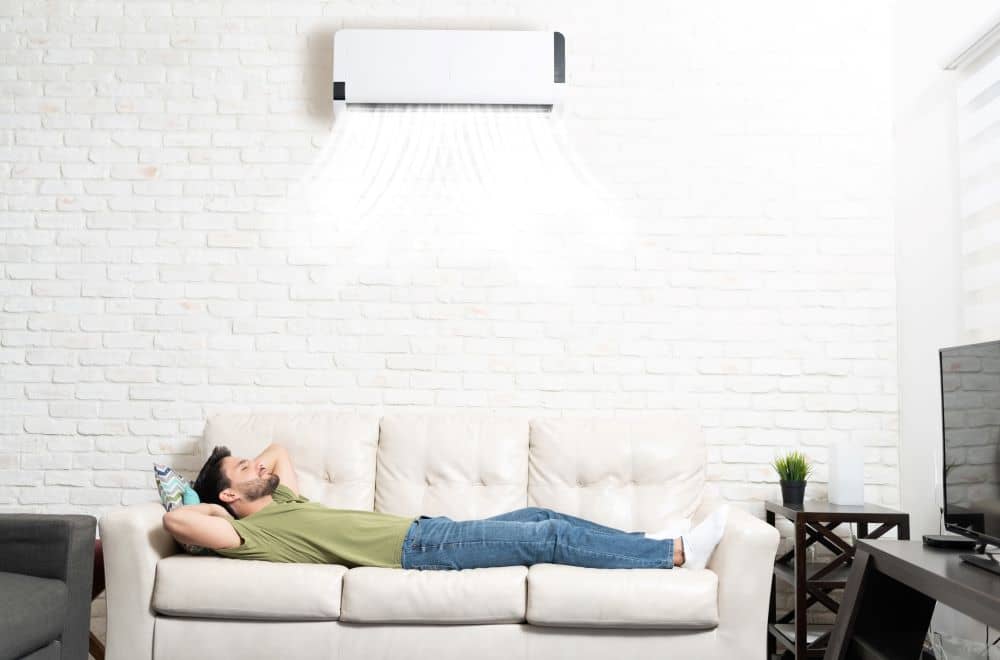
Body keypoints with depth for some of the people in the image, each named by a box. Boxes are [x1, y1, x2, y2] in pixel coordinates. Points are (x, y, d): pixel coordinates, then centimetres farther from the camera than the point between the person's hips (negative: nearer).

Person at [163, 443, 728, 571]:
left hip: (426, 532, 10)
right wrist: (215, 507, -2)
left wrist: (252, 471, 20)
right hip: (421, 549, -10)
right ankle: (676, 553, -6)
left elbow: (280, 449, 37)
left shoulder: (286, 503, 21)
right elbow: (176, 520, -19)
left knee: (538, 516, 4)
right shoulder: (252, 534, -4)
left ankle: (654, 546, 11)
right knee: (546, 537, -13)